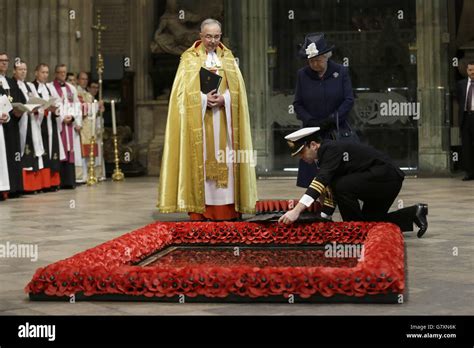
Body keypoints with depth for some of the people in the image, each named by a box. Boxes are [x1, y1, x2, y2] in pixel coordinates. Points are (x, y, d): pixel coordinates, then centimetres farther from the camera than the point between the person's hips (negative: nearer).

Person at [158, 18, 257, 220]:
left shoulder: (228, 58, 13)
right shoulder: (189, 58, 5)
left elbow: (237, 87, 4)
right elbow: (185, 89, -4)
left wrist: (223, 98, -14)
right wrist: (204, 99, -19)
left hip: (223, 119, 2)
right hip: (198, 118, -2)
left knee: (225, 160, -1)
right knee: (200, 160, -5)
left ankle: (227, 207, 2)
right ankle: (199, 208, -3)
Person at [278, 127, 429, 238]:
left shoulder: (332, 149, -19)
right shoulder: (327, 152, 11)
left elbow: (322, 180, -33)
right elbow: (329, 187, 18)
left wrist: (297, 210, -40)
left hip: (386, 177, -11)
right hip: (388, 180, 11)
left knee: (342, 186, -25)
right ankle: (414, 213, 20)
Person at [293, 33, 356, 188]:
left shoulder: (341, 72, 2)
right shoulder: (302, 74, 5)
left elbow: (349, 100, 0)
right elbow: (297, 104, 6)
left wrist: (332, 119, -11)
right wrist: (312, 121, -9)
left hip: (338, 133, -1)